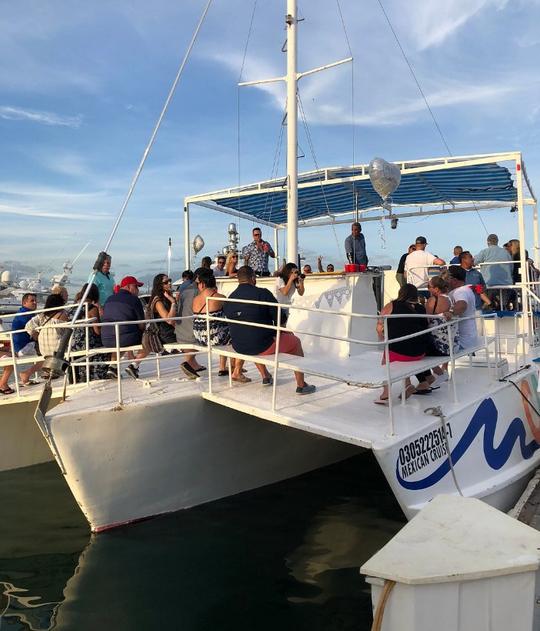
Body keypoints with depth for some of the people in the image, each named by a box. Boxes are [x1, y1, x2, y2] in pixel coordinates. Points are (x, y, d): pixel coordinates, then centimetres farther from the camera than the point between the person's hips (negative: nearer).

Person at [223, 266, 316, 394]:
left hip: (239, 347, 6)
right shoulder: (262, 293, -13)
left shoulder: (229, 299, 3)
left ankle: (266, 377, 45)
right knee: (295, 341, 18)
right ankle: (301, 385, 22)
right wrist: (282, 330, 15)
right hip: (263, 346, -6)